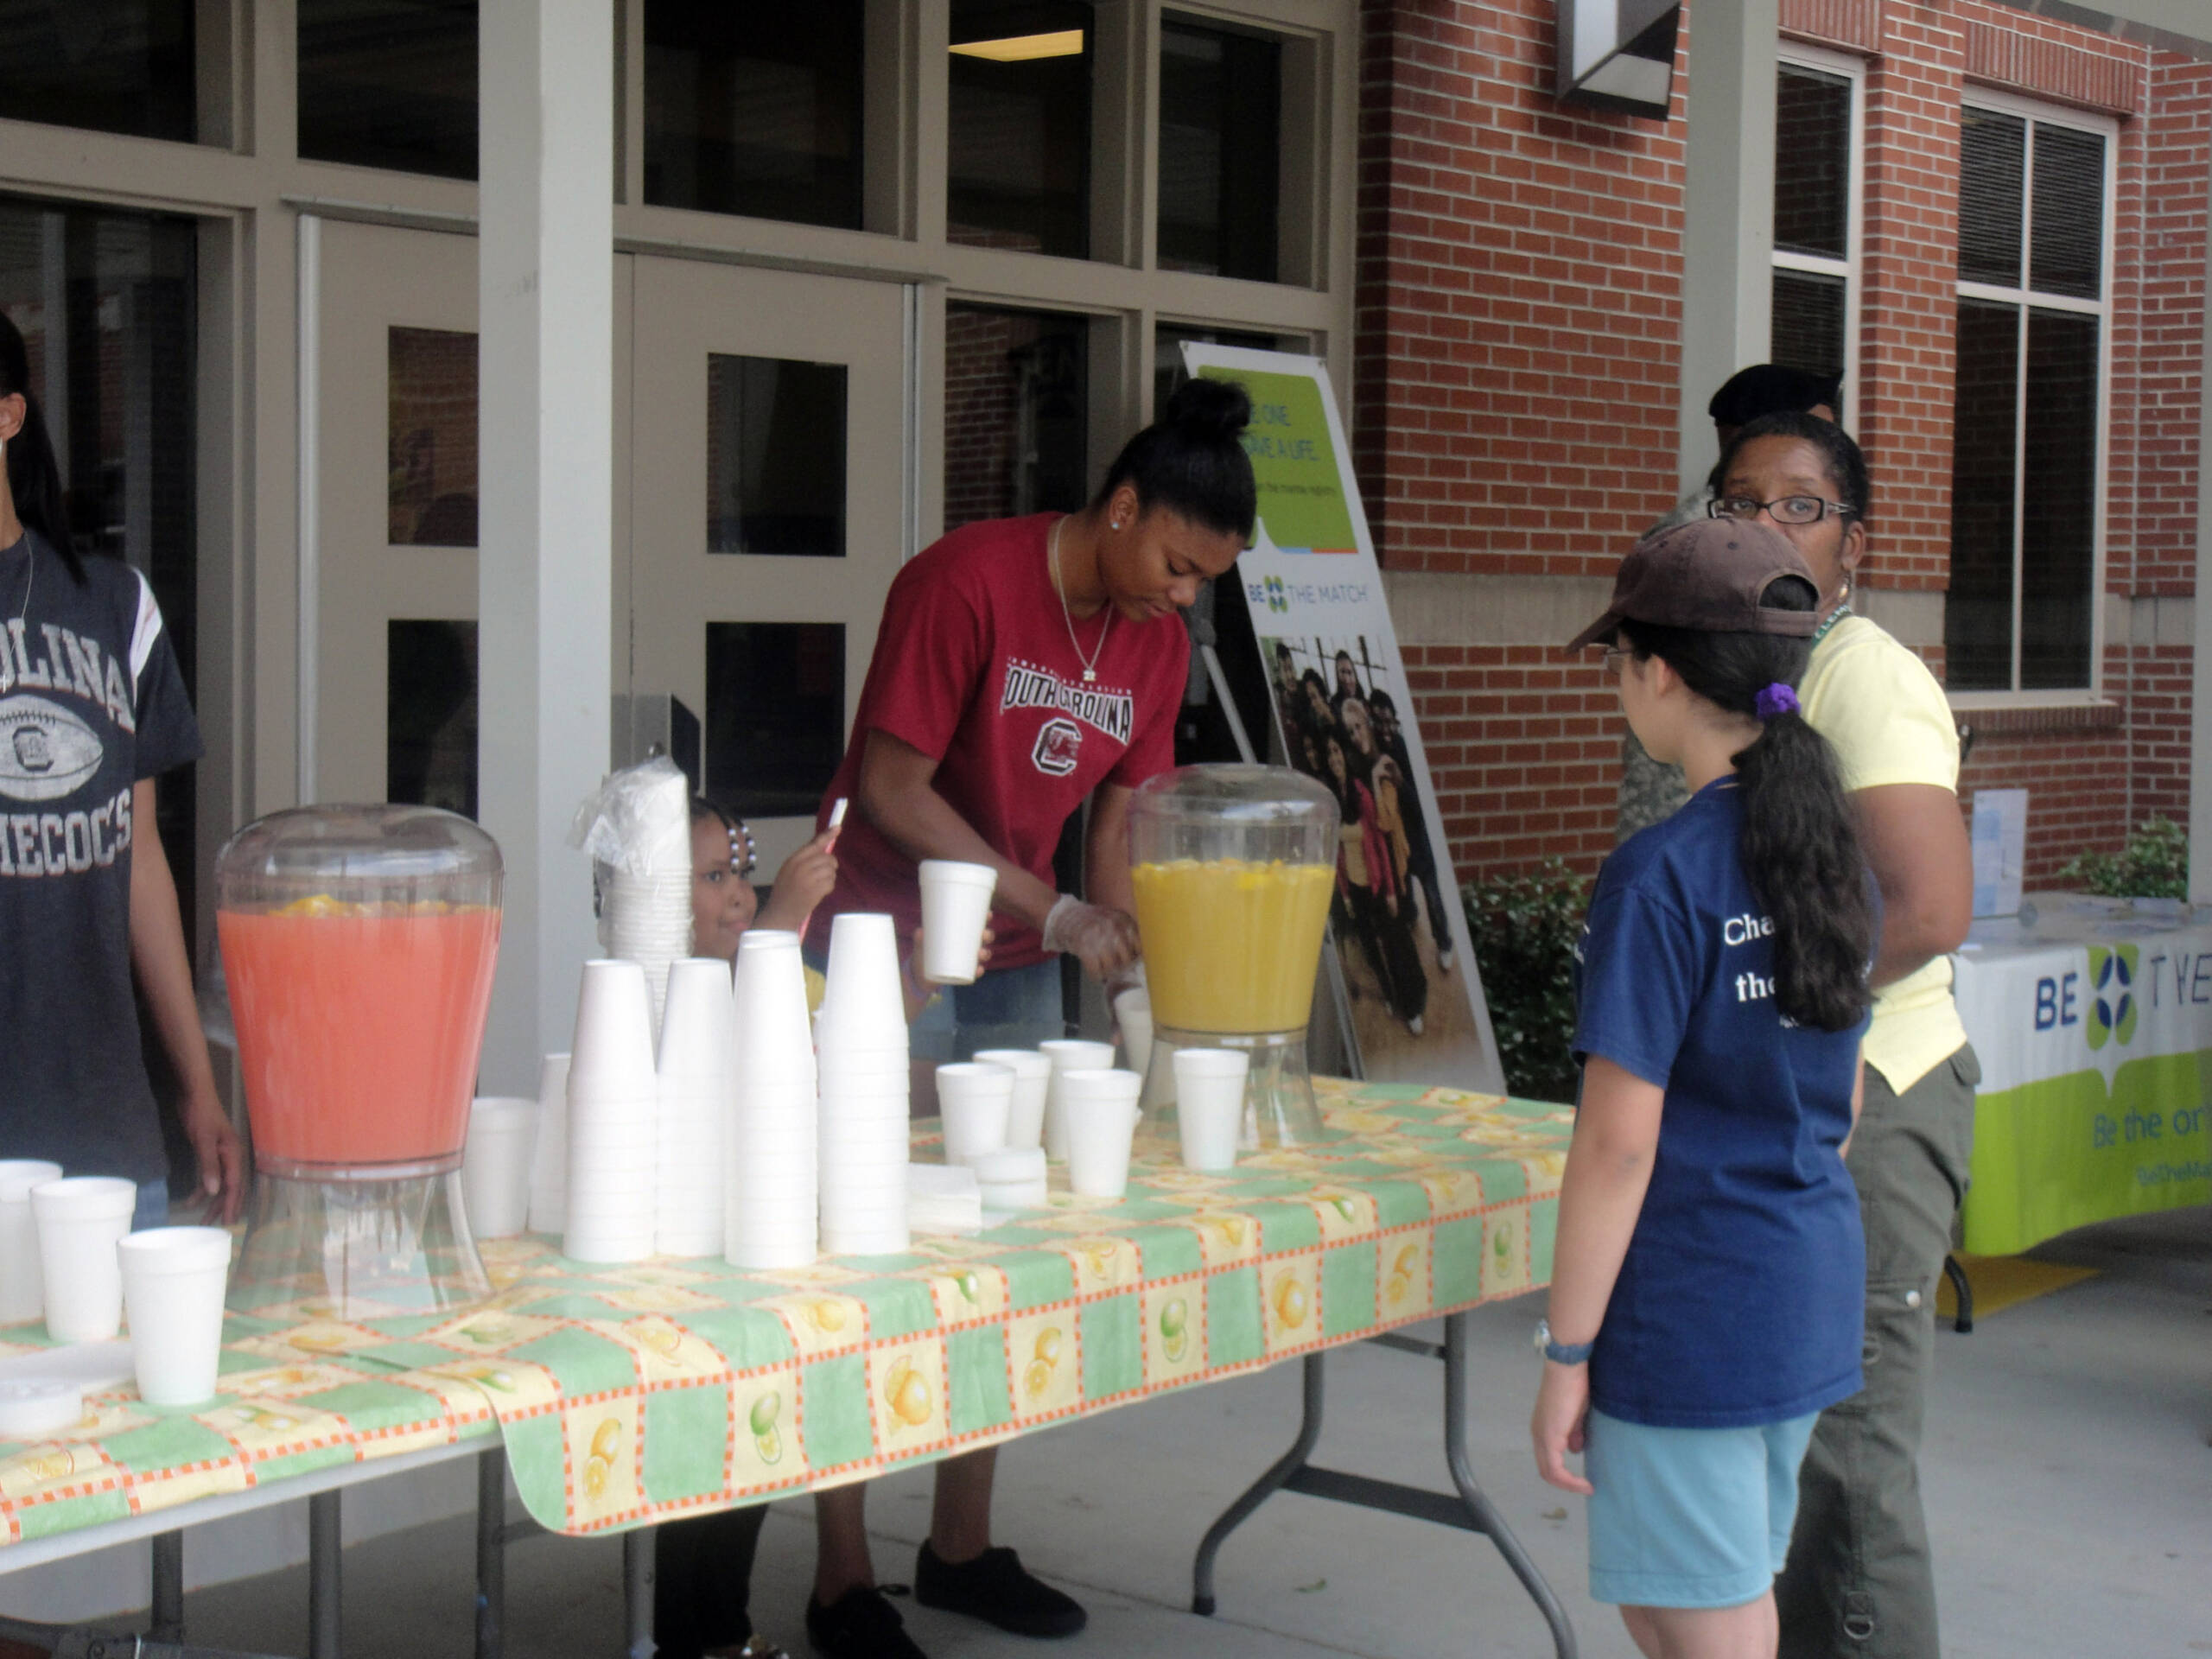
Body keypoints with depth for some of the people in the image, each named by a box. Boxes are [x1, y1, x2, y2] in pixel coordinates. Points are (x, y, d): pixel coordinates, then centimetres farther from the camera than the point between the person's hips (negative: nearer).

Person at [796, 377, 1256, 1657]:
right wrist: (1054, 911, -19)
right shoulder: (965, 582, -18)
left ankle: (964, 1546, 23)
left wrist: (1119, 938, -6)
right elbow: (891, 790, -18)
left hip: (1017, 972, 7)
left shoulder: (1159, 636, 4)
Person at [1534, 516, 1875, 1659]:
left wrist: (1567, 1353, -12)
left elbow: (1619, 1141, -18)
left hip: (1689, 1309, -8)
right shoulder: (1835, 857, 6)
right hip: (1811, 1295, 8)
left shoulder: (1661, 877, -18)